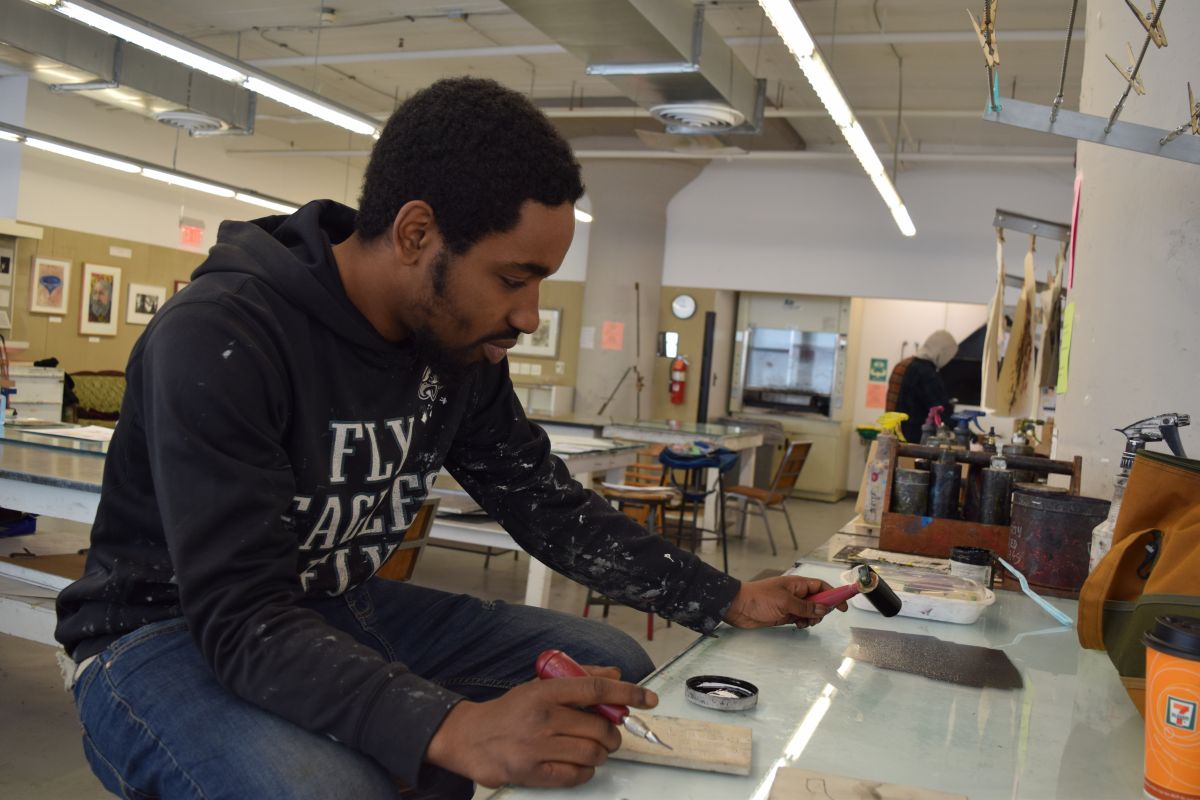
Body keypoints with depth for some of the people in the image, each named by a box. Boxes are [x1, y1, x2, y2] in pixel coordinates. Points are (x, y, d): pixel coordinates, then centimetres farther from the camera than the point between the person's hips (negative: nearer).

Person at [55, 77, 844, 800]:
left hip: (343, 608, 7)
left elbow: (551, 505, 4)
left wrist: (727, 599, 0)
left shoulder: (462, 350, -5)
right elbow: (242, 619, -33)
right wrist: (450, 729, -47)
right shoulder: (219, 340, -27)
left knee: (614, 667, 0)